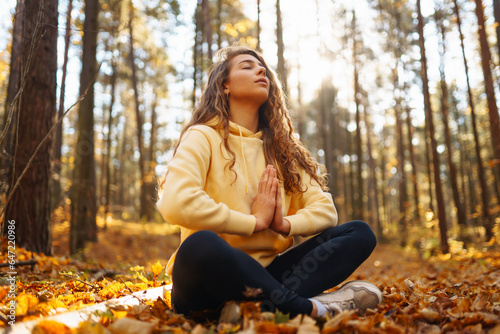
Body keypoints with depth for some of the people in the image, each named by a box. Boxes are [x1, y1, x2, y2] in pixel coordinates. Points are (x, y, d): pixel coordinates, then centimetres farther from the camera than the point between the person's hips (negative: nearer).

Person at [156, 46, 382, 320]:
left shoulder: (279, 147, 15)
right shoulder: (203, 136, -2)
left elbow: (325, 209, 9)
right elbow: (175, 204, -22)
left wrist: (285, 224, -12)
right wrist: (255, 222, -13)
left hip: (264, 273, 6)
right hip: (211, 276, -5)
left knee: (359, 233, -9)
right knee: (200, 246, -39)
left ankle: (266, 305, -30)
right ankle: (310, 306, -23)